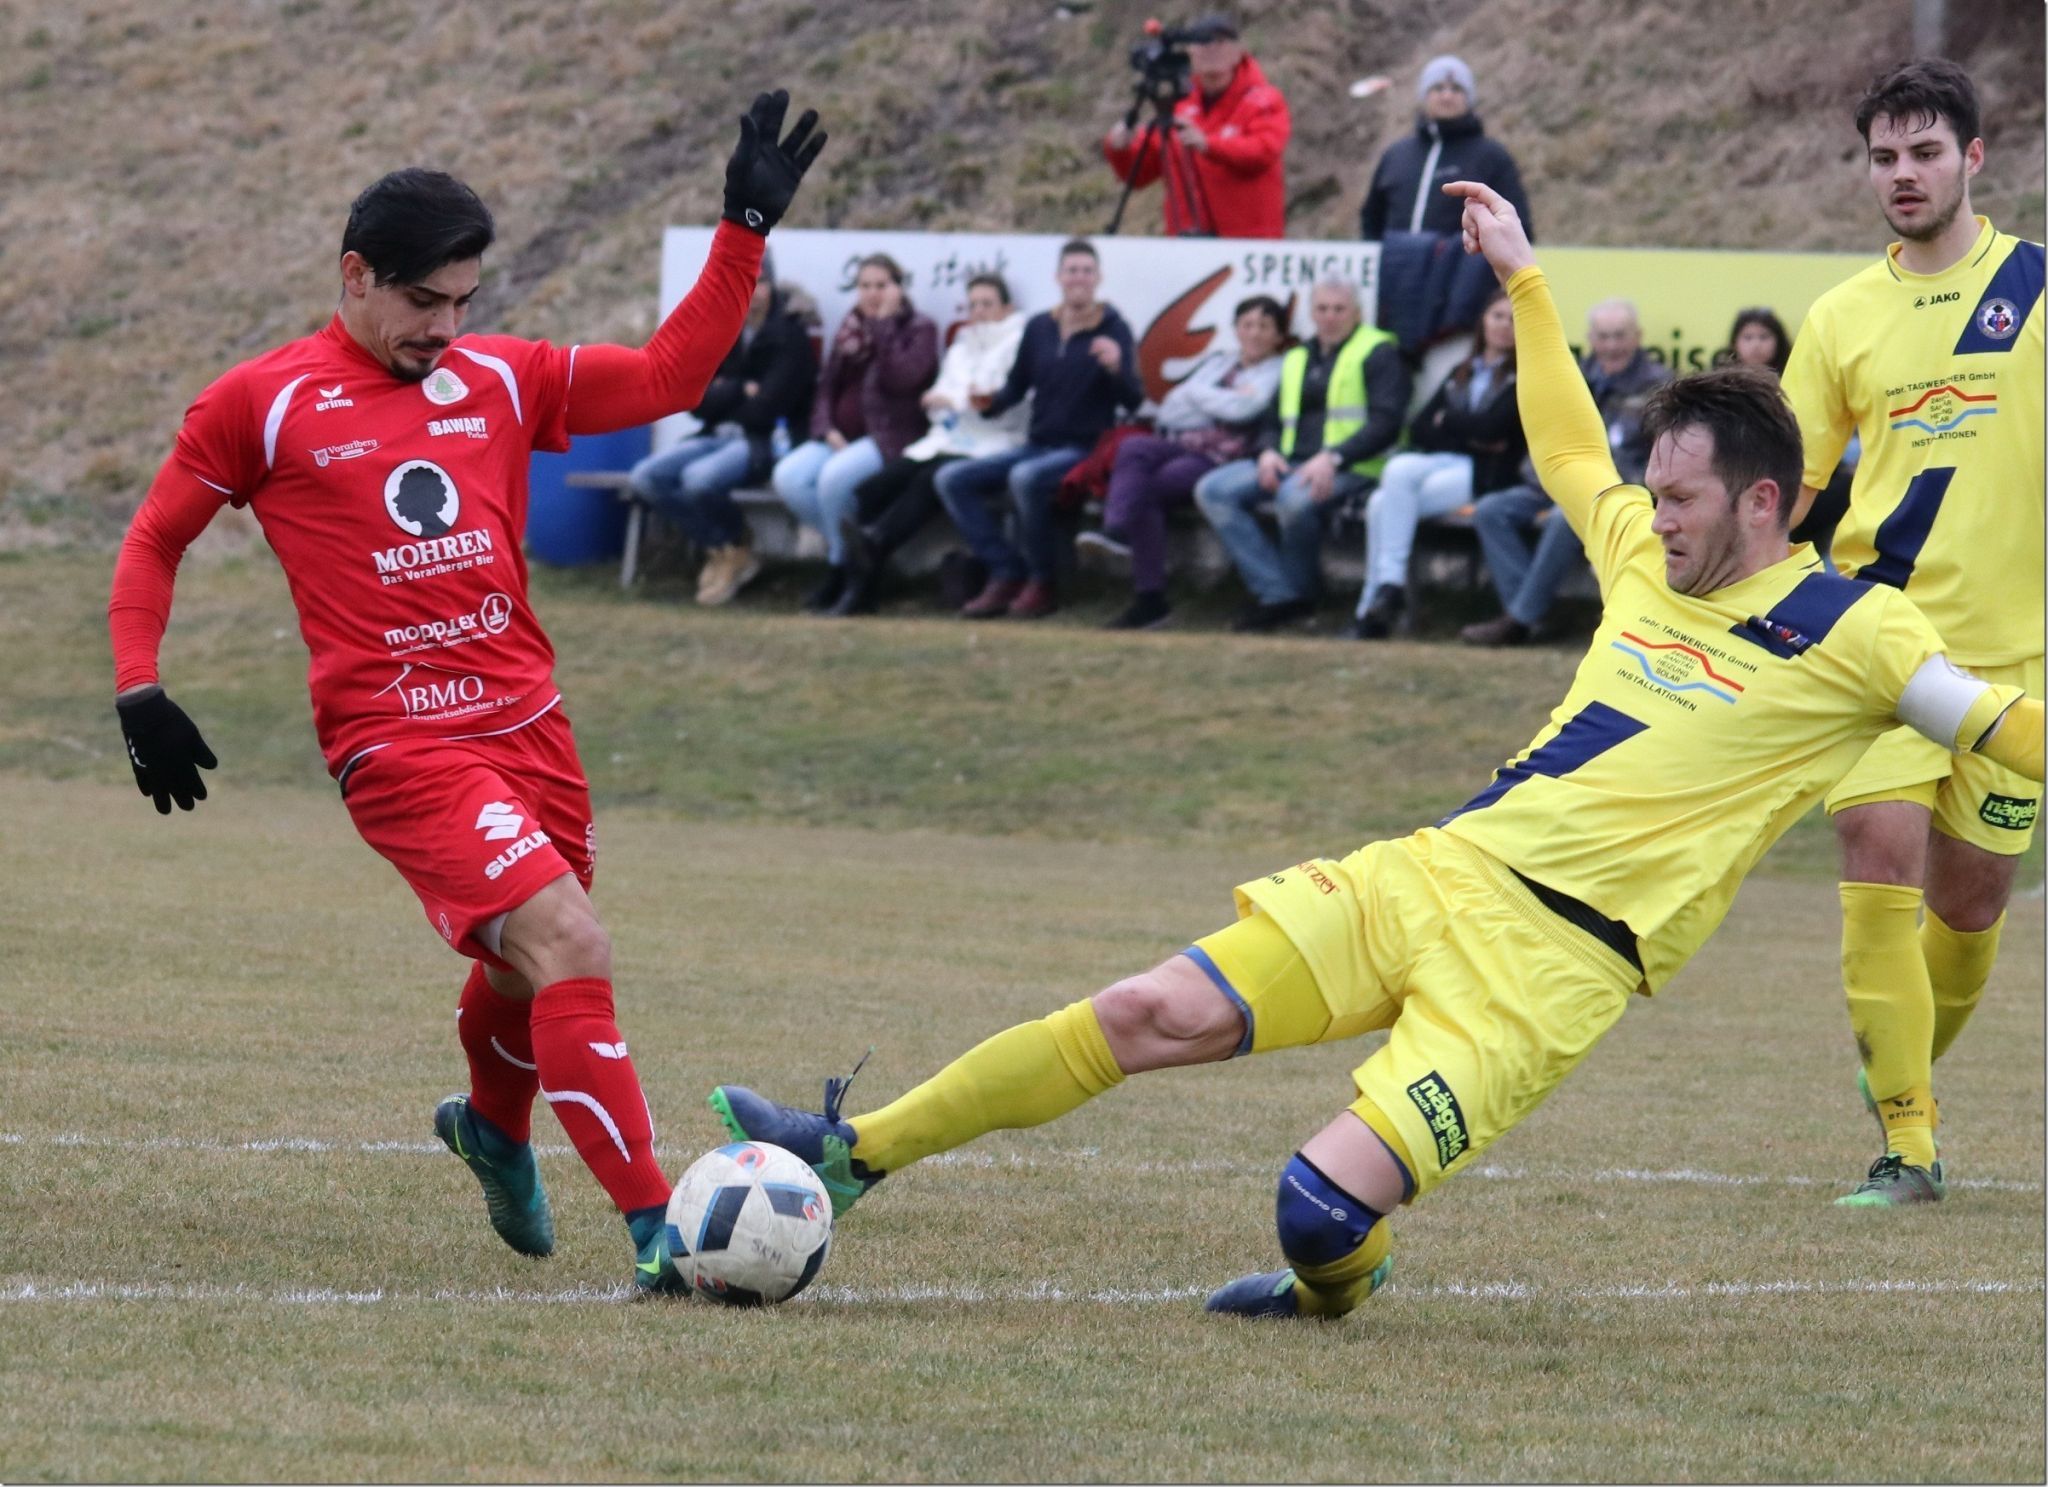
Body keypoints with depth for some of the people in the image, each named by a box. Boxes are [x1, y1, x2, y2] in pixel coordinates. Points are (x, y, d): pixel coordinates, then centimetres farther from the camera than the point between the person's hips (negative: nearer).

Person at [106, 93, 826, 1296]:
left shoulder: (500, 379, 9)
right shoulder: (262, 404, -2)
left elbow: (670, 377, 10)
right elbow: (156, 540, 9)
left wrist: (747, 229, 3)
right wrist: (140, 693, 0)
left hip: (529, 725, 6)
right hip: (400, 746, -6)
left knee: (529, 969, 19)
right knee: (571, 951, -21)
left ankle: (496, 1128, 54)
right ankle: (654, 1229, -22)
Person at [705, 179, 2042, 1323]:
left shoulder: (1846, 633, -5)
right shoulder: (1647, 555, 14)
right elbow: (1568, 449, 32)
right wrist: (1523, 275, 37)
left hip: (1557, 955, -6)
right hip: (1440, 870, 6)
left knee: (1323, 1209, -21)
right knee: (1158, 1012, -4)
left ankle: (1338, 1283, 17)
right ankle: (855, 1157, 3)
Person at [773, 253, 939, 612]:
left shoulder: (919, 328, 3)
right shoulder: (851, 329, 19)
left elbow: (902, 379, -15)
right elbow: (826, 387, 17)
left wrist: (884, 324, -12)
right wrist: (827, 431, -2)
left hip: (890, 438, -6)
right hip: (841, 437, 6)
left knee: (834, 475, -35)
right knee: (788, 476, -24)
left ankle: (841, 567, -15)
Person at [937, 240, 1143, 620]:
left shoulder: (1112, 329, -5)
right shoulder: (1039, 328, 10)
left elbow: (1133, 401, -11)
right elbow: (1016, 387, 16)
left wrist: (1116, 369, -31)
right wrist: (990, 403, -5)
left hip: (1084, 449, -6)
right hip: (1036, 446, 6)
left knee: (1025, 478, -36)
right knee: (951, 480, -9)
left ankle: (1042, 584, -19)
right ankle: (1006, 574, -13)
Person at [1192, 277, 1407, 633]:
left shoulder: (1378, 353, 4)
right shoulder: (1298, 359, 25)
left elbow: (1385, 423, -9)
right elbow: (1272, 421, 26)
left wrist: (1333, 458, -23)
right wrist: (1268, 451, 0)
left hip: (1348, 468, -7)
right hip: (1290, 463, 7)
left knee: (1295, 499, -40)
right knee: (1212, 491, -16)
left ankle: (1298, 591, -14)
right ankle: (1276, 594, -23)